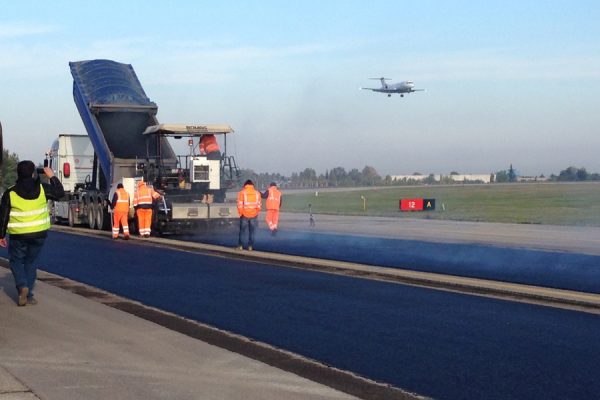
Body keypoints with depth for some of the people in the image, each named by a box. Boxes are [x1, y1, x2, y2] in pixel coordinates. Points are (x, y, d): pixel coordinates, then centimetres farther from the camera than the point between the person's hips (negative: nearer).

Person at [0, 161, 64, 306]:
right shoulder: (42, 189, -4)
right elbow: (60, 192, 10)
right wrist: (52, 177, 19)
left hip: (18, 235, -2)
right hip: (39, 234, 2)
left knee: (16, 261, 16)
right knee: (30, 262, 17)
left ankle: (22, 286, -8)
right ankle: (28, 295, 12)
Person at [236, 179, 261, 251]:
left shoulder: (242, 192, -6)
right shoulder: (257, 193, 2)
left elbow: (240, 205, -8)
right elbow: (258, 205, 3)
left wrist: (240, 213, 3)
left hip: (244, 215, -2)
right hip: (253, 215, 2)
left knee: (242, 231, 8)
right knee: (252, 231, 8)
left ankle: (240, 245, 6)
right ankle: (250, 246, 7)